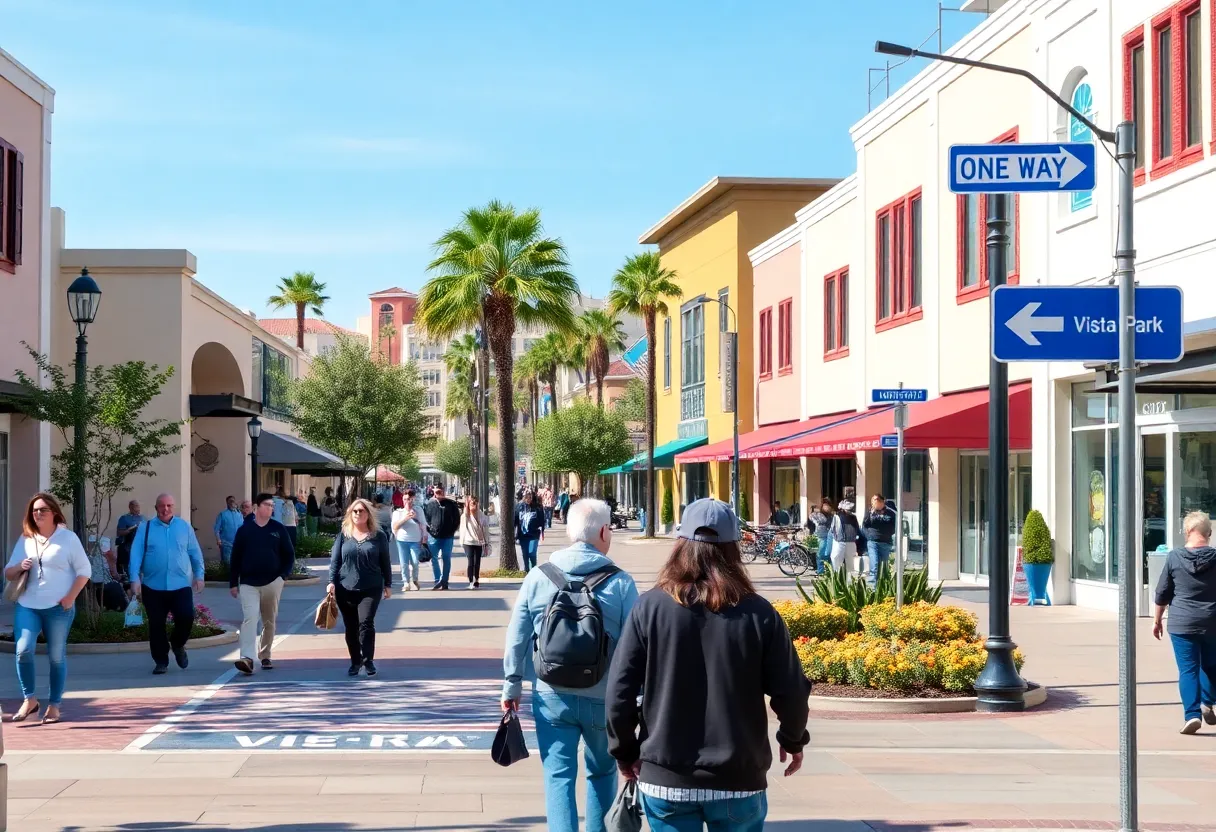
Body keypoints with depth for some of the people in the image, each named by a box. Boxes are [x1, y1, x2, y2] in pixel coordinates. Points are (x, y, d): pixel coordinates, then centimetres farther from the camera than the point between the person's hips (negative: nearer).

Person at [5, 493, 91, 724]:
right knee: (23, 650, -14)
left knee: (56, 656, 4)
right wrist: (19, 567, -11)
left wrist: (70, 598, -11)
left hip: (58, 607, -3)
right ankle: (29, 699, 1)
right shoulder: (25, 539, 9)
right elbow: (7, 572, 12)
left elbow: (84, 571, -2)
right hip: (26, 606, 3)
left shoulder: (67, 538, -1)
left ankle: (54, 706, 13)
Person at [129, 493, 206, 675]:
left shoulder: (185, 527, 6)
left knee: (186, 617, -11)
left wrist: (199, 576, 6)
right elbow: (136, 554, -4)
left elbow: (195, 553, 9)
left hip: (181, 585, 0)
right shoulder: (146, 528, 1)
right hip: (153, 586, 0)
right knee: (156, 625, 4)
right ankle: (161, 661, 18)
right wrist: (135, 579, -12)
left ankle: (177, 644, 20)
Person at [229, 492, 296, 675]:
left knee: (269, 621, 10)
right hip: (248, 584, -2)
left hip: (272, 583, 2)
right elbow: (235, 558, 5)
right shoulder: (244, 530, 2)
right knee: (249, 618, -16)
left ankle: (265, 656, 23)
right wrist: (233, 583, 3)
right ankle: (246, 658, -25)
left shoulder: (278, 529, 4)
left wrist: (283, 575, -5)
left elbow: (289, 555, 8)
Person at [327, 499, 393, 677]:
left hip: (371, 588, -2)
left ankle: (368, 660, -5)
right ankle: (355, 662, 19)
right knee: (350, 627, 7)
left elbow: (385, 562, 7)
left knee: (366, 623, -15)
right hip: (346, 589, 2)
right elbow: (335, 560, 5)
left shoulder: (379, 535, 4)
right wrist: (332, 582, -5)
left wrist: (388, 584, 7)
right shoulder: (343, 535, 6)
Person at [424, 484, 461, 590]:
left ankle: (444, 582, 10)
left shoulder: (451, 504, 1)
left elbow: (457, 519, 5)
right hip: (434, 536, 1)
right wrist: (430, 530, -1)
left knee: (446, 559, 3)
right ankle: (438, 581, 10)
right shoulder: (429, 504, 3)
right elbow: (426, 518, 8)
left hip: (448, 537, -1)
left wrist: (452, 530, -1)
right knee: (434, 559, 2)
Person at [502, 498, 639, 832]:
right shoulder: (620, 583, -9)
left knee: (558, 776, 6)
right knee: (603, 773, 19)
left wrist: (512, 685, 11)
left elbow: (517, 638, 0)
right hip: (603, 698, -1)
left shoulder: (538, 577, -3)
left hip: (552, 696, 1)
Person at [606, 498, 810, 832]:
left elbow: (619, 692, -6)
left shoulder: (650, 608, -6)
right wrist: (793, 739, 16)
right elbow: (790, 691, -4)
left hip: (665, 779, 0)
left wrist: (626, 752, 9)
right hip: (739, 779, 0)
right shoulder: (758, 613, -5)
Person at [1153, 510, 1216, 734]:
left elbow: (1161, 594, 2)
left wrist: (1156, 620, 13)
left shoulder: (1174, 557, -4)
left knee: (1188, 669, 1)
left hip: (1182, 624, -1)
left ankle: (1192, 714, -8)